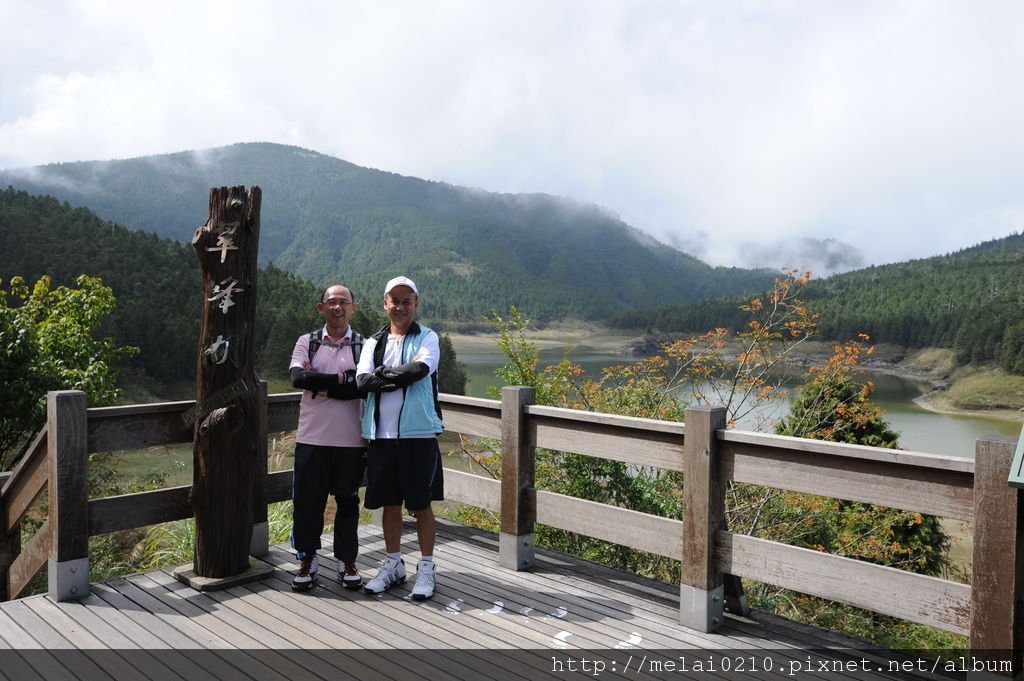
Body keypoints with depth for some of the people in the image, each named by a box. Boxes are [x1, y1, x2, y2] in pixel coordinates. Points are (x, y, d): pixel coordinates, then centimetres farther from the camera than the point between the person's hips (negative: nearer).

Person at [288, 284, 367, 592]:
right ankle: (307, 559, 24)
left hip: (350, 440, -1)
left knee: (348, 501, 9)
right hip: (311, 437, 1)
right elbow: (297, 376, -11)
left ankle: (347, 561, 24)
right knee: (307, 500, 6)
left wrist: (320, 387, -11)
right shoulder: (307, 342, 7)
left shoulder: (363, 345, 3)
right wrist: (341, 379, -13)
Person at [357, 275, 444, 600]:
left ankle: (426, 568, 15)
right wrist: (400, 376, -15)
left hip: (419, 432, -3)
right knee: (390, 503, 12)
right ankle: (393, 565, 26)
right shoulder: (374, 342, 13)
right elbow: (362, 379, -3)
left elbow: (420, 368, -18)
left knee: (421, 504, 3)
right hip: (381, 433, 4)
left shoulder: (427, 337, 3)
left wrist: (382, 375, -9)